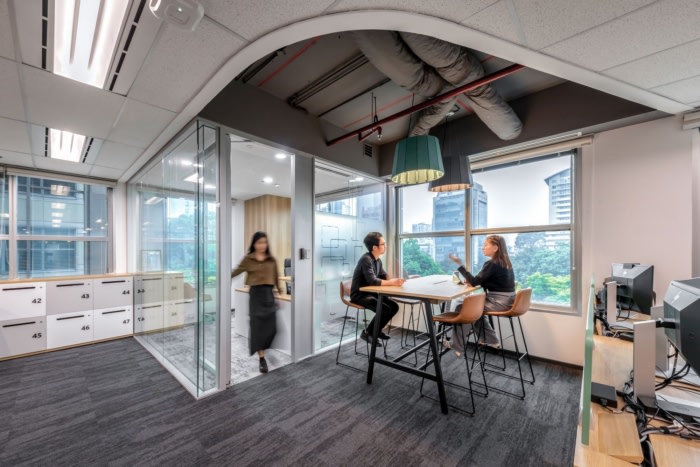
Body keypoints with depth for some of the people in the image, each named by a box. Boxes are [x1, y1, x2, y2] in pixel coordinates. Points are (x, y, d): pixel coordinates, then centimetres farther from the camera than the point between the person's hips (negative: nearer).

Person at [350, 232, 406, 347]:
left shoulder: (377, 260, 5)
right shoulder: (366, 259, -24)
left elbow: (384, 276, 11)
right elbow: (372, 281, -32)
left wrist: (395, 280, -10)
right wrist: (393, 282, -29)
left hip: (370, 293, 9)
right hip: (359, 295, -9)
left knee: (394, 306, 0)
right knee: (385, 309, -23)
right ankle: (367, 332, -1)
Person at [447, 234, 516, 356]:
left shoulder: (492, 264, -19)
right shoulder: (504, 262, 10)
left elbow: (475, 282, -20)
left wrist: (460, 265, -21)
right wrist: (472, 280, 2)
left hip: (499, 302, -9)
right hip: (506, 300, 9)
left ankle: (457, 346, 7)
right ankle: (491, 340, 30)